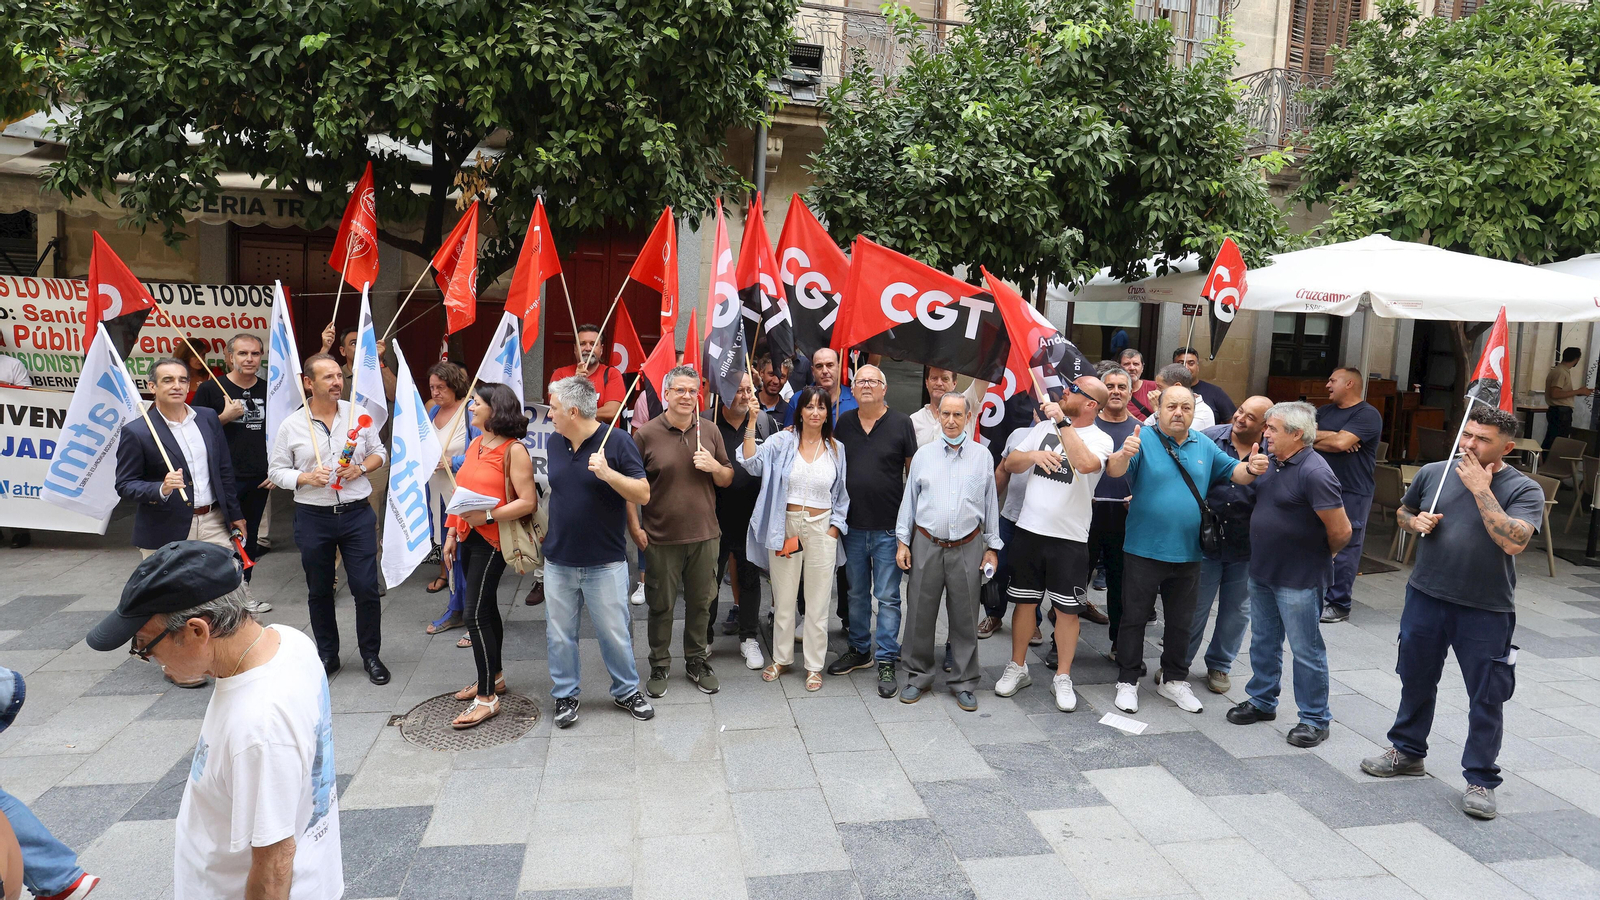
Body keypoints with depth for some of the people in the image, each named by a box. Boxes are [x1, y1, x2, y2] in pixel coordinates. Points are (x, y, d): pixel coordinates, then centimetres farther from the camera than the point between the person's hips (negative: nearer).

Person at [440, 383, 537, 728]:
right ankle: (493, 676, 32)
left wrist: (487, 515, -24)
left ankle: (487, 698, -2)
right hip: (468, 537, 8)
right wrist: (452, 534, 15)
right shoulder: (475, 445, 12)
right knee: (486, 608, 18)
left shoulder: (514, 450, -13)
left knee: (476, 613, -9)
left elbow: (528, 502, -18)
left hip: (492, 539, -8)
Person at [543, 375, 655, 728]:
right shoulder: (554, 443, 5)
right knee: (559, 635, 11)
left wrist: (608, 474, -28)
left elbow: (644, 494, -15)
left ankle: (626, 691, 27)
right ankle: (565, 695, 28)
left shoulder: (616, 441, -12)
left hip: (605, 562, -4)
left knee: (615, 633, 7)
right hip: (558, 560, 5)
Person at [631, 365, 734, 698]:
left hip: (704, 536, 3)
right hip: (661, 538, -3)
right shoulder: (647, 434, -6)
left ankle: (697, 663, 30)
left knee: (701, 603, 13)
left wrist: (714, 466, -10)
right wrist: (635, 527, -7)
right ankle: (659, 667, 24)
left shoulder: (710, 433, 5)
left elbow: (727, 480, 11)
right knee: (661, 605, 8)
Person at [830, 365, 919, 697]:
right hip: (852, 525, 4)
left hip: (889, 526, -4)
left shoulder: (901, 423, -4)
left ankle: (886, 661, 9)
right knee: (856, 592, 15)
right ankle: (859, 650, 30)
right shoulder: (844, 422, 6)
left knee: (887, 596, 1)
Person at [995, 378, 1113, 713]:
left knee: (1066, 609, 5)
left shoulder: (1100, 439, -6)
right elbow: (1010, 464, 9)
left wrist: (1062, 422, -23)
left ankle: (1062, 678, 19)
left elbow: (1086, 463, -30)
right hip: (1029, 530, 4)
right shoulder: (1045, 426, 8)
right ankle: (1017, 668, 26)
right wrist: (1034, 454, -12)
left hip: (1069, 538, -3)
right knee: (1025, 601, 12)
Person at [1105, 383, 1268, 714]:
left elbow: (1232, 471, 12)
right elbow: (1113, 470, -25)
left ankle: (1173, 680, 33)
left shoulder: (1204, 446, 6)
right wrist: (1125, 455, -49)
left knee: (1181, 622, 17)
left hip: (1187, 554, 5)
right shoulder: (1144, 440, -11)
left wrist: (1251, 468, -12)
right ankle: (1127, 681, 18)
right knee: (1134, 617, 5)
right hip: (1144, 551, -5)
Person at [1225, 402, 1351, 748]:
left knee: (1306, 650, 5)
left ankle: (1315, 719, 18)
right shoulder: (1273, 463, 3)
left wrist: (1321, 556, -5)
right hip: (1262, 571, 8)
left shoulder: (1314, 473, -23)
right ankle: (1262, 700, 35)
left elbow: (1341, 530, -21)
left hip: (1299, 580, -8)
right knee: (1263, 641, 20)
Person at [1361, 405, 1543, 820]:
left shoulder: (1523, 490, -9)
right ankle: (1407, 751, 36)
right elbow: (1403, 511, 19)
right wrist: (1415, 522, -4)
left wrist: (1481, 489, -23)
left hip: (1486, 612, -3)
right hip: (1425, 598, 4)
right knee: (1416, 681, 18)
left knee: (1486, 698, 4)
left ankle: (1480, 779, 19)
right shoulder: (1433, 473, 2)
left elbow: (1513, 541, -25)